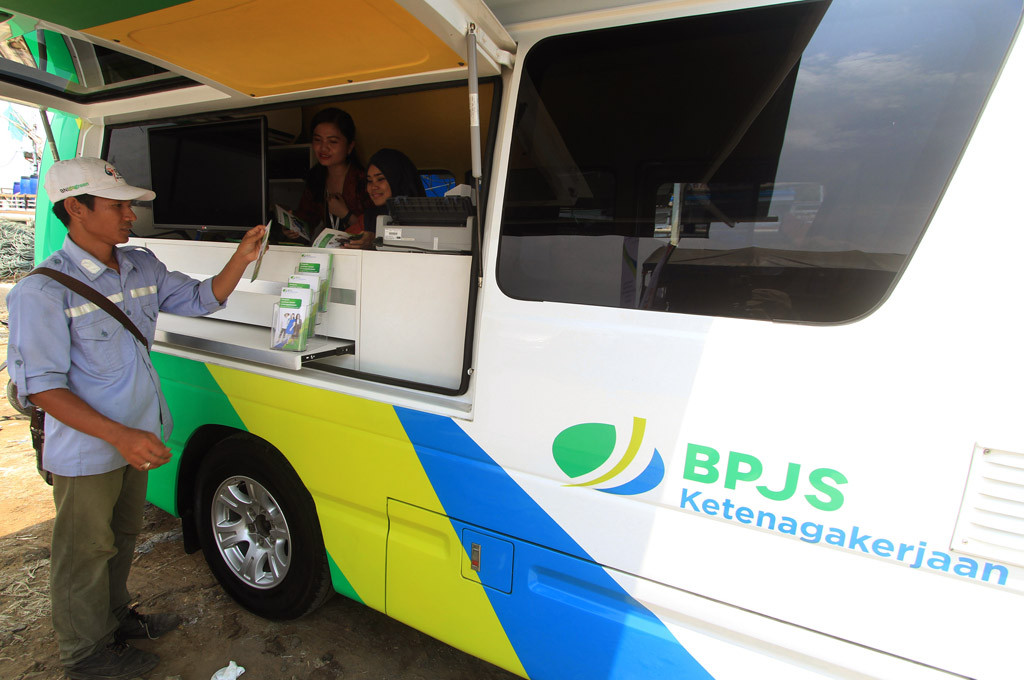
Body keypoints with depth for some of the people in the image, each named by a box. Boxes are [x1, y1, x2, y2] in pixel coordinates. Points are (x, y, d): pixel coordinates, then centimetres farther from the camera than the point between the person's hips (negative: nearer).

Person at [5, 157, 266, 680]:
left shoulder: (142, 266, 0)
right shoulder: (44, 291, -20)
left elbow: (201, 299, 8)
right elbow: (41, 385, -21)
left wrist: (241, 259, -10)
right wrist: (119, 436, -30)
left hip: (134, 441, 7)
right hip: (86, 453, -6)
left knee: (121, 539, 26)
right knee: (85, 553, 14)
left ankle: (115, 617, 49)